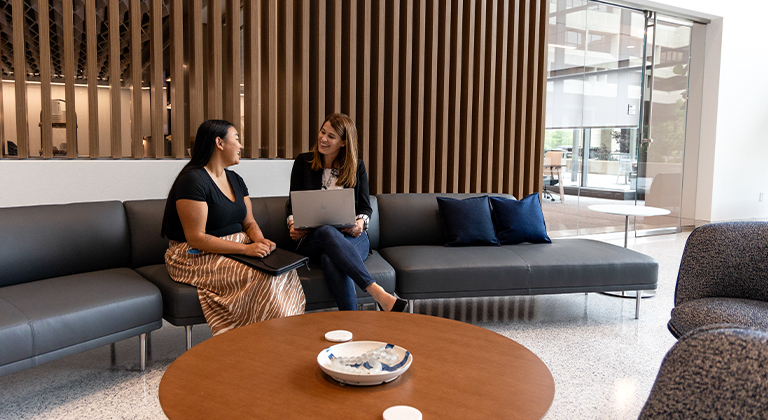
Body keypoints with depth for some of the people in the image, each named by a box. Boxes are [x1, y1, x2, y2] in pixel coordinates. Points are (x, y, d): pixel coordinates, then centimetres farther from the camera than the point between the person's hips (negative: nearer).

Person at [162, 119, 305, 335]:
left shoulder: (236, 180, 14)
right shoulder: (192, 180, -14)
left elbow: (249, 223, 15)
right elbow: (196, 238, -19)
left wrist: (260, 240, -9)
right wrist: (245, 248, -24)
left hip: (236, 250, 8)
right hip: (198, 257, -8)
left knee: (285, 271, -18)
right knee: (263, 277, -29)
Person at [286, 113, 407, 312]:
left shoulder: (357, 167, 13)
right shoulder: (303, 162, 13)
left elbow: (366, 207, 11)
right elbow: (293, 202, 12)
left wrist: (361, 222, -13)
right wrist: (293, 224, -9)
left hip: (351, 238, 0)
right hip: (313, 239, 0)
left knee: (331, 260, -39)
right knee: (326, 231, -41)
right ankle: (378, 293, -51)